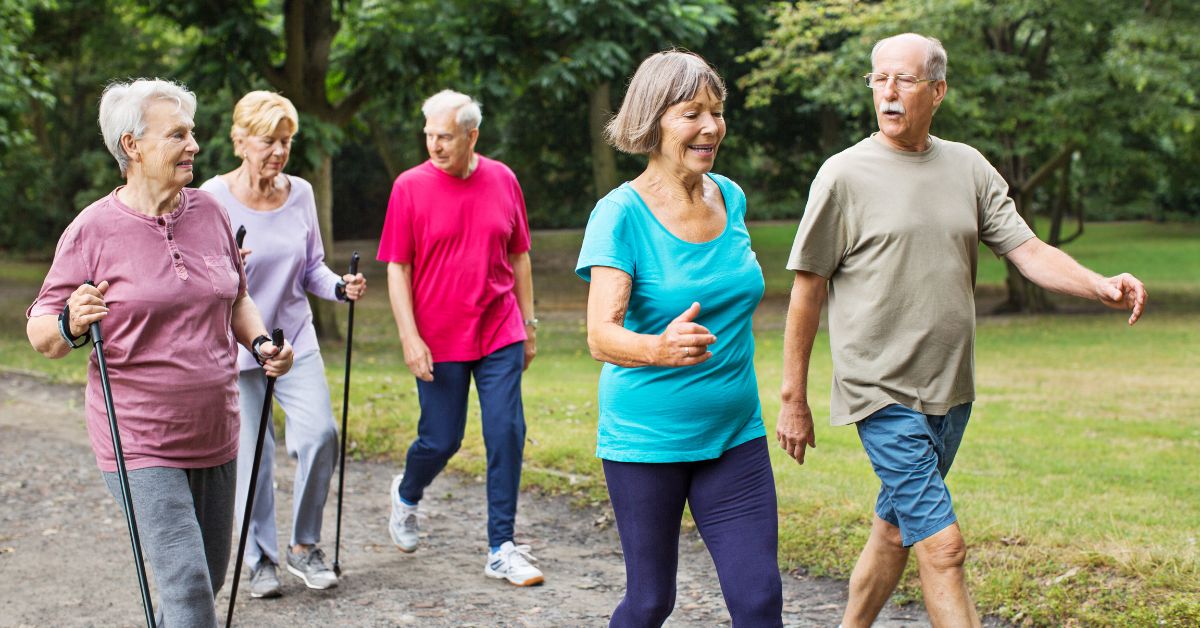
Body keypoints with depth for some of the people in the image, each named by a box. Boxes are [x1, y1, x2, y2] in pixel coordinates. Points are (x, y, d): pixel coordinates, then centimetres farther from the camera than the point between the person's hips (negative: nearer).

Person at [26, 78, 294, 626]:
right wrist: (72, 325, -26)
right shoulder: (93, 230, -9)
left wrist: (261, 343, 1)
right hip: (141, 444, -6)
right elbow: (41, 334, -4)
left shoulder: (208, 211, 6)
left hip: (215, 437, 6)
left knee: (209, 578, 15)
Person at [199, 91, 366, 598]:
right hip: (234, 345, -3)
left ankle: (304, 547, 8)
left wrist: (340, 287, -8)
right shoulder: (213, 199, -10)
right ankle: (260, 560, 19)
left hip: (295, 339, 3)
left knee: (319, 434, -12)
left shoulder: (300, 193, 2)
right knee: (251, 455, 1)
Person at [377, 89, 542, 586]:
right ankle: (407, 495, 38)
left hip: (499, 336, 2)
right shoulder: (410, 187, -5)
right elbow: (397, 269, -4)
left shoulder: (502, 180, 3)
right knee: (441, 440, 4)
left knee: (507, 434, -3)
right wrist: (410, 339, -11)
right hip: (439, 343, -2)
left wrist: (528, 325, 12)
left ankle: (501, 549, 5)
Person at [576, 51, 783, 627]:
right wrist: (660, 348, -45)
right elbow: (602, 336, -25)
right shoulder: (622, 213, -14)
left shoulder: (731, 198, 3)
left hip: (734, 432, 4)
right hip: (646, 437, -4)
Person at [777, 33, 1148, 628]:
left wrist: (1100, 285, -17)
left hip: (951, 391, 5)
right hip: (883, 391, -5)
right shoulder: (845, 175, -6)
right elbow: (807, 290, -3)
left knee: (896, 529, 17)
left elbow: (1028, 251, 2)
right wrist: (793, 400, -2)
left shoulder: (968, 167, 8)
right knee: (942, 544, -12)